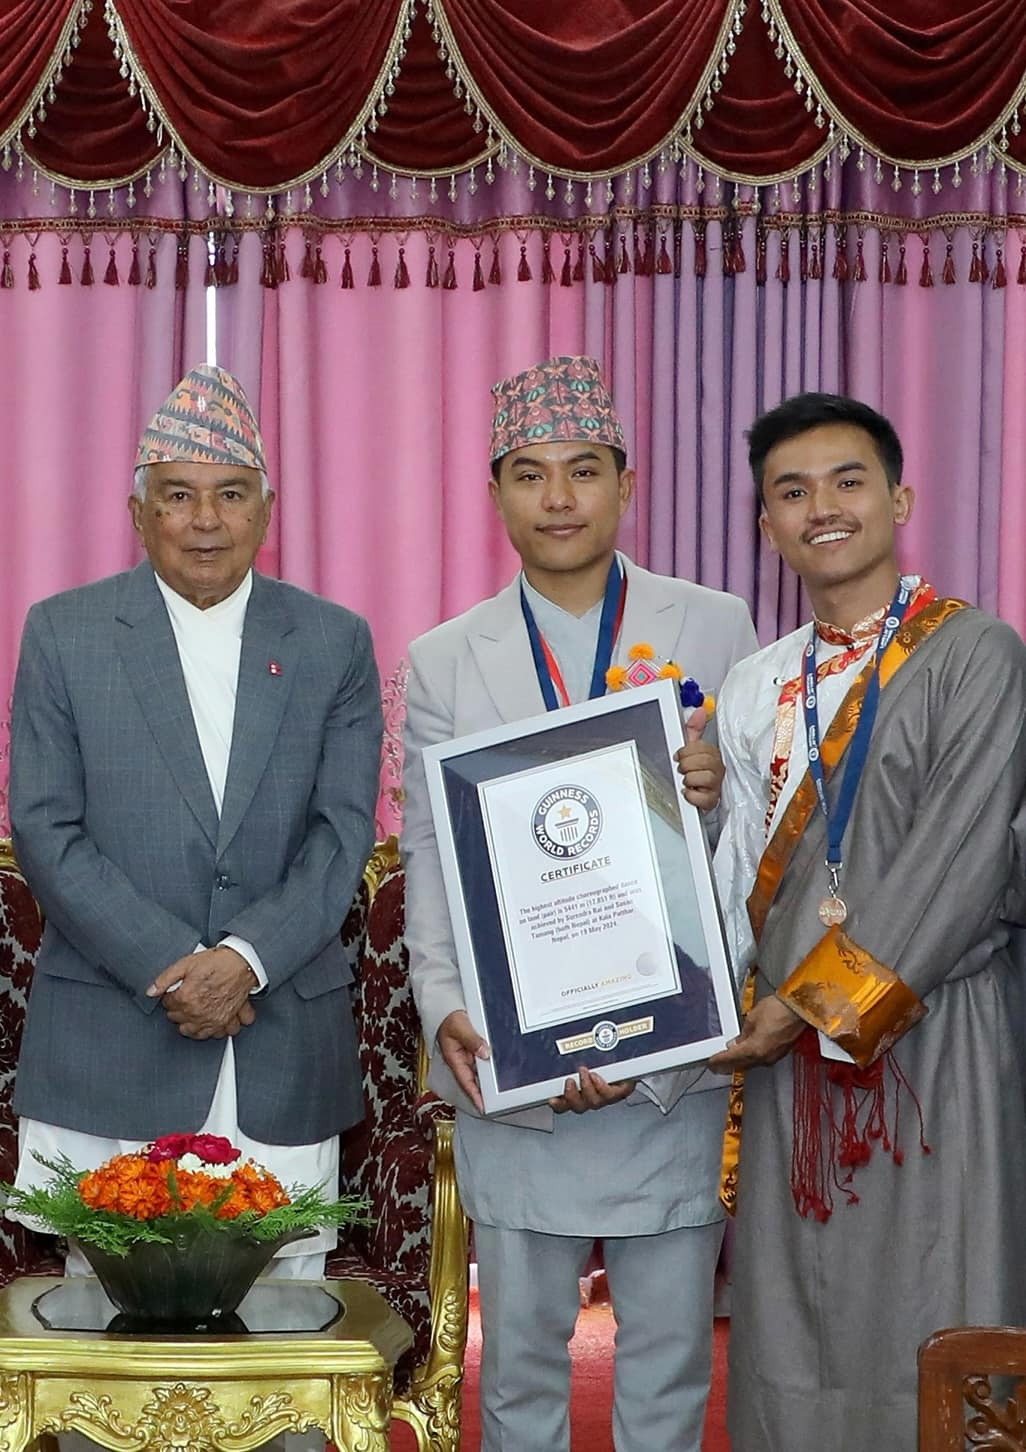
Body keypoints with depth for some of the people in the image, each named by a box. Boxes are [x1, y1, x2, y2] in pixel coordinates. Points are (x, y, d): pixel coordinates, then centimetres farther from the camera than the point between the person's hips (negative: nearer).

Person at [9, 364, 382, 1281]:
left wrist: (246, 957, -13)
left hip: (285, 1057, 1)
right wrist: (171, 967, -11)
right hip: (107, 1057, -1)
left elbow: (344, 831, 1)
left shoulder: (335, 644, 8)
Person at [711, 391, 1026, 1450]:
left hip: (933, 1034, -5)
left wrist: (816, 999, -13)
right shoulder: (756, 687, 12)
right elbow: (740, 884, 12)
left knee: (930, 1334, 0)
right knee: (794, 1335, 9)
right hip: (794, 1045, 5)